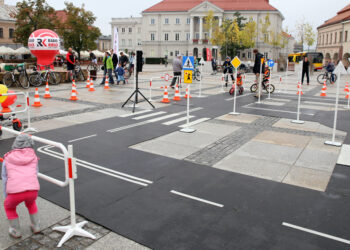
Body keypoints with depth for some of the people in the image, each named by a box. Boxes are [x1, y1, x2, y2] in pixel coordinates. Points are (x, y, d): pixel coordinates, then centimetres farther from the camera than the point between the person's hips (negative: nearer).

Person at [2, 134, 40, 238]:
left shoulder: (7, 158, 18)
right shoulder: (33, 157, 18)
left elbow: (5, 179, 20)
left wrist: (6, 197, 30)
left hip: (15, 191, -1)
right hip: (33, 190, 2)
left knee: (9, 206, 33)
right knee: (30, 202, 37)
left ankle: (16, 232, 39)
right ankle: (36, 227, 41)